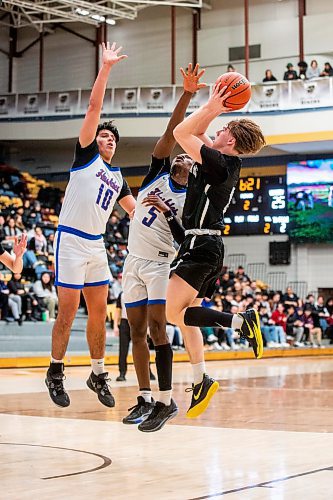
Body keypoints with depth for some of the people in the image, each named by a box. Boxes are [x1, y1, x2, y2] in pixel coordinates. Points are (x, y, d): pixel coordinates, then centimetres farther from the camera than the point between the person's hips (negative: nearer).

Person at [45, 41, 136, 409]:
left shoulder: (117, 177, 17)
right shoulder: (86, 155, 1)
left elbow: (134, 210, 28)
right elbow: (94, 107, -7)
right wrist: (106, 68, -11)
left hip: (96, 245, 6)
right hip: (71, 240, -6)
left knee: (99, 312, 7)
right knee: (67, 312, -4)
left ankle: (98, 374, 16)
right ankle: (55, 373, 8)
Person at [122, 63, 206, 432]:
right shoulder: (158, 173, 9)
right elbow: (172, 132, -3)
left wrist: (168, 211, -14)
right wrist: (187, 94, -14)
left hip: (161, 263, -4)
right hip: (134, 260, 4)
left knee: (156, 327, -15)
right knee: (137, 330, 5)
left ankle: (166, 402, -12)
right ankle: (144, 399, 13)